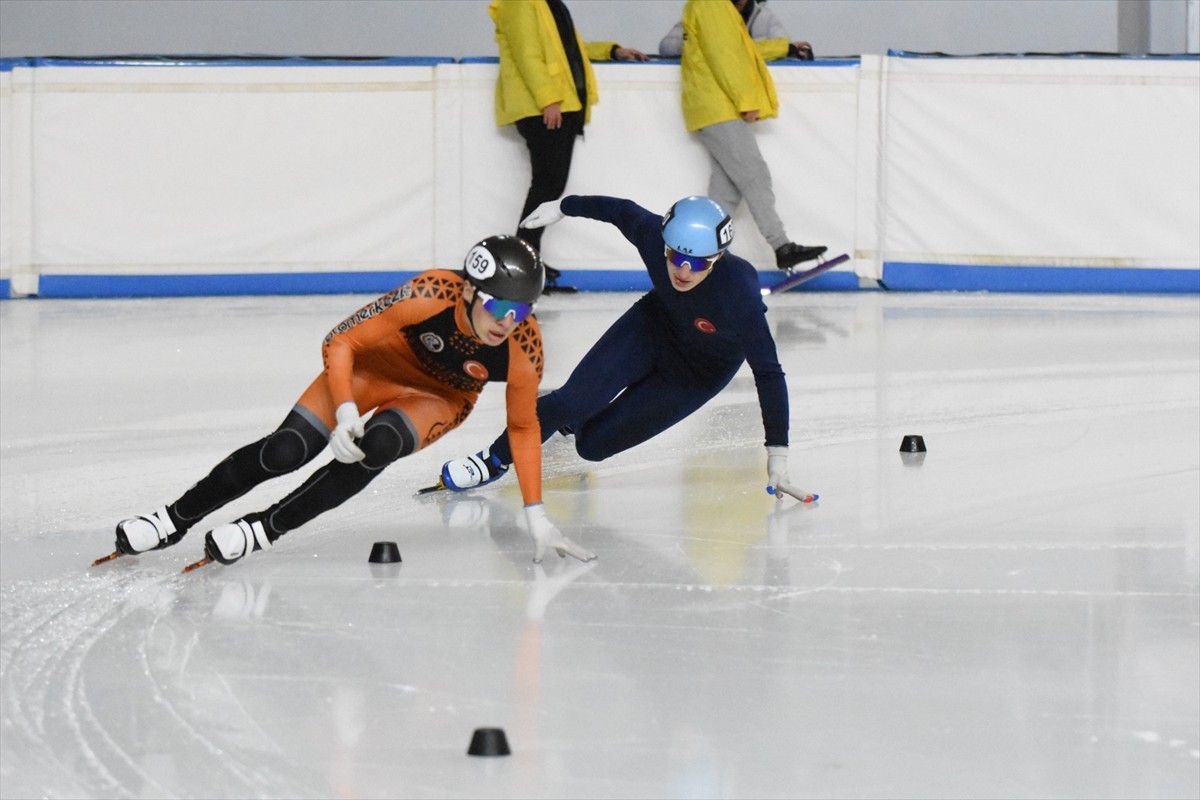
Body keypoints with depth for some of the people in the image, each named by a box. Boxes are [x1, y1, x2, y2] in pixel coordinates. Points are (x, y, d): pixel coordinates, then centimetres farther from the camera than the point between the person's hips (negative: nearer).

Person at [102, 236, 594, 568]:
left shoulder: (523, 347, -30)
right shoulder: (432, 294, -36)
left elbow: (523, 427, -11)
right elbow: (340, 344, -25)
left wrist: (535, 515, -10)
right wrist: (345, 412, -38)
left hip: (439, 399, 1)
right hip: (379, 363, -1)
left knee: (376, 447, -30)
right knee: (287, 450, -15)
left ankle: (264, 530, -16)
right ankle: (175, 520, 3)